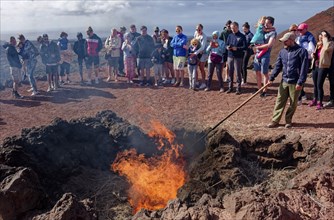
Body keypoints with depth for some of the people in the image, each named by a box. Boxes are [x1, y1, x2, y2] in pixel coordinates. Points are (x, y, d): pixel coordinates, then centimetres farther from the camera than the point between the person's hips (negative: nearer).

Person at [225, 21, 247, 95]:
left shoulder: (242, 36, -3)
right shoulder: (230, 36, 11)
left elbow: (245, 47, -8)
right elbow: (226, 44, 15)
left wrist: (237, 48, -21)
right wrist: (227, 47, -8)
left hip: (238, 57, -4)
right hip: (230, 56, 5)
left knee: (238, 73, -1)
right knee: (230, 72, 9)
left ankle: (238, 88, 5)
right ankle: (230, 87, 19)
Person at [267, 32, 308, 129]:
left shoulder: (301, 51, -9)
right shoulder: (282, 51, 7)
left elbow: (304, 68, -12)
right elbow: (278, 66, 10)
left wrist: (300, 82, -17)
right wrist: (271, 78, 0)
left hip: (295, 83, -4)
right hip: (284, 81, 5)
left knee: (293, 103, 7)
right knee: (279, 101, 4)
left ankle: (288, 121, 21)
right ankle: (275, 121, 9)